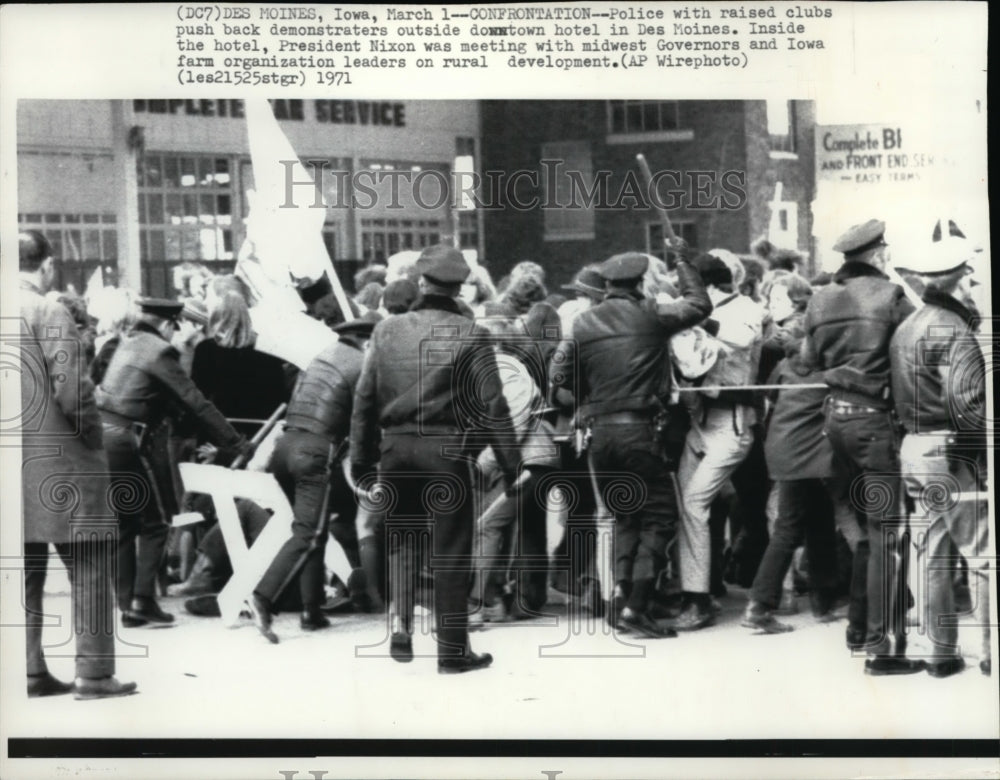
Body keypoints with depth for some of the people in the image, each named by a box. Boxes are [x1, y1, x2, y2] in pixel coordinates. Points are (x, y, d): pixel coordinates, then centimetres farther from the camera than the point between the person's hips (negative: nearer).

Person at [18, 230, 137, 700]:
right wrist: (94, 440, -3)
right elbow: (72, 393, -19)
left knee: (25, 572, 13)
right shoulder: (49, 315, -13)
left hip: (16, 466, 7)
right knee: (88, 568, 1)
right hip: (57, 466, -7)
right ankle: (93, 673, 1)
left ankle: (31, 672, 16)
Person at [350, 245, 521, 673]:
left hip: (396, 447, 3)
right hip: (447, 450, -3)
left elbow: (365, 398, 6)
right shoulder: (471, 335, -5)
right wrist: (510, 461, 1)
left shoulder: (387, 330, 3)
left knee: (401, 538, 20)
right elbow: (492, 404, -6)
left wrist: (361, 457, 14)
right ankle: (452, 649, 11)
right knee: (451, 550, 5)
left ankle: (400, 624, 4)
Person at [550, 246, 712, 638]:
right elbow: (700, 305, 8)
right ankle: (637, 606, -7)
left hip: (599, 432, 4)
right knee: (659, 516, 3)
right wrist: (682, 264, 20)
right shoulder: (651, 315, -4)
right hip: (638, 430, -4)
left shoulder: (583, 323, 4)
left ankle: (620, 592, 7)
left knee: (625, 517, 20)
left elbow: (559, 374, 4)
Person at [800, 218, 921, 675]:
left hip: (836, 415, 7)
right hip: (874, 417, -7)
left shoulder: (819, 300, 7)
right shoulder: (889, 296, -10)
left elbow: (808, 359, 14)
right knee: (885, 532, -4)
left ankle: (858, 626, 27)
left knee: (860, 525, 19)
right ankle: (883, 645, -5)